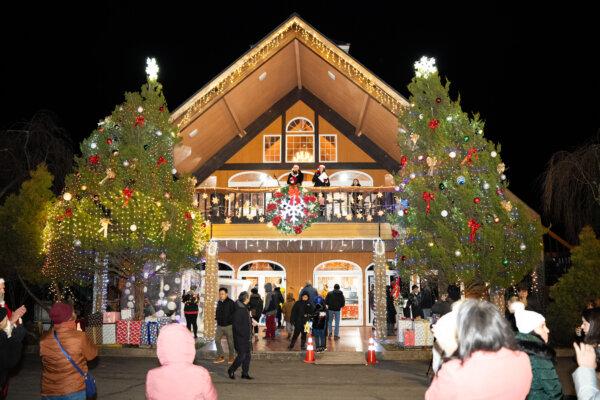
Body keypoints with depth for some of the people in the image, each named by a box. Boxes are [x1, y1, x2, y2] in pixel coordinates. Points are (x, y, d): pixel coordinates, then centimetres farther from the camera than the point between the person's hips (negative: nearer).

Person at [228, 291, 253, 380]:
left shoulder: (245, 308, 12)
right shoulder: (239, 310, -18)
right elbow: (237, 325, -22)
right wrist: (243, 334, -21)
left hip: (247, 337, 9)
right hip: (241, 337, -9)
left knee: (248, 355, 10)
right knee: (241, 356, -5)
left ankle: (245, 373, 18)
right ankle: (231, 371, 12)